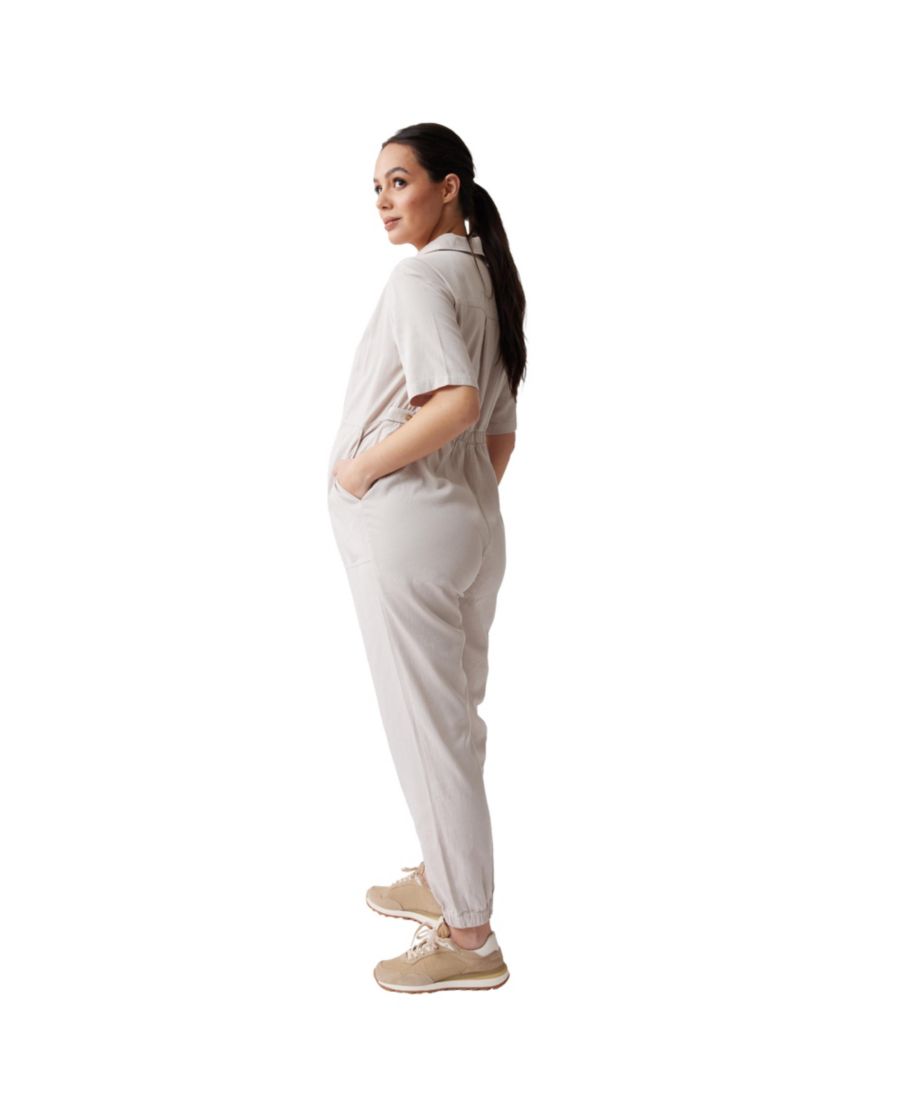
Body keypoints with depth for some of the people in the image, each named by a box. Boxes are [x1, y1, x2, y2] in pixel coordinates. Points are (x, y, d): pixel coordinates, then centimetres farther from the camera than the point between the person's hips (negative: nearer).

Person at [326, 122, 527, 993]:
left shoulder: (420, 276, -12)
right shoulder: (488, 279, 15)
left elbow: (455, 401, -28)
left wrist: (363, 465, -17)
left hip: (405, 527, -9)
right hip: (473, 524, 10)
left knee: (425, 722, -1)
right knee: (451, 713, 18)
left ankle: (468, 936, 11)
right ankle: (443, 880, 36)